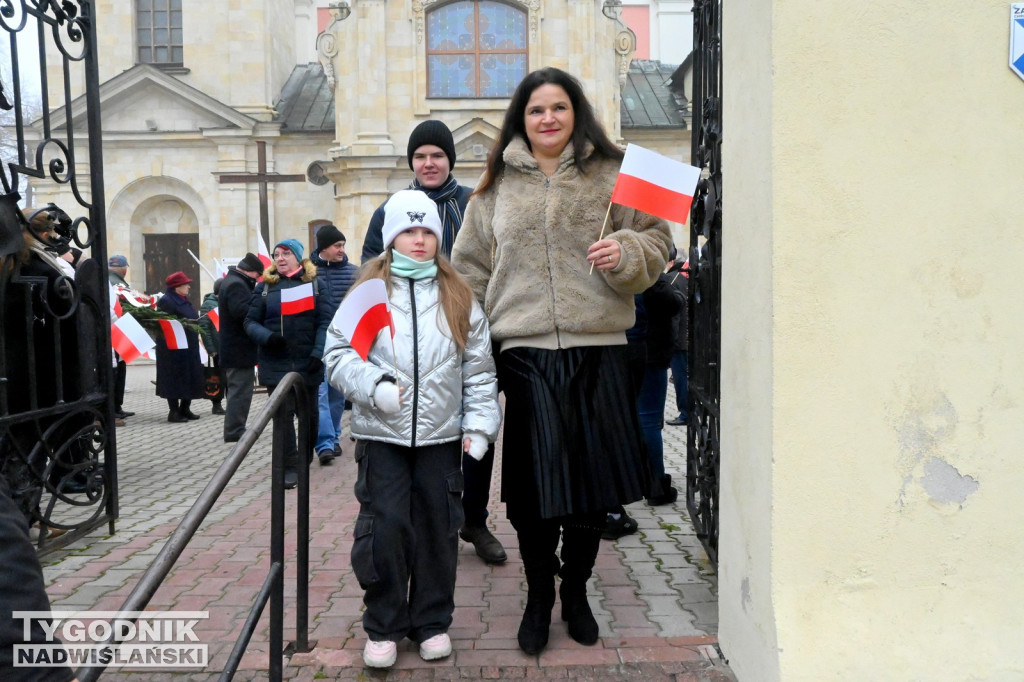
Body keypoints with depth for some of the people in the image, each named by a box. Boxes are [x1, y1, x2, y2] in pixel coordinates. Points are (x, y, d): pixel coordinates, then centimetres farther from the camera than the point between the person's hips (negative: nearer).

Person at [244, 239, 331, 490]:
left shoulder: (314, 284, 4)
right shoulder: (265, 286, 7)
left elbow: (324, 321, -2)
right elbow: (251, 322, 5)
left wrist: (318, 353, -14)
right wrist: (267, 337, -15)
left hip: (307, 363, 0)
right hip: (276, 363, 0)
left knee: (309, 413, 11)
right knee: (282, 414, -5)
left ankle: (305, 460, 30)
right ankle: (290, 467, -2)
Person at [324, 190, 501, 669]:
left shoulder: (458, 296, 7)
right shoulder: (369, 289, 1)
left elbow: (478, 366, 7)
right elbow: (338, 352, -1)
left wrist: (479, 422, 1)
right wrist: (374, 385, -16)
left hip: (441, 433, 2)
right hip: (382, 433, -1)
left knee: (438, 527, 8)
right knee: (385, 527, 0)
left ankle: (432, 621, 26)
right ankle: (383, 627, 18)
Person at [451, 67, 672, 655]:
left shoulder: (611, 173, 7)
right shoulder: (496, 186, 11)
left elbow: (656, 242, 9)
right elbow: (471, 270, 14)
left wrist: (626, 254, -13)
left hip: (599, 348, 0)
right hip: (526, 351, 0)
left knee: (596, 480, 8)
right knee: (533, 486, 3)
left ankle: (575, 590, 32)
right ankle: (538, 597, 26)